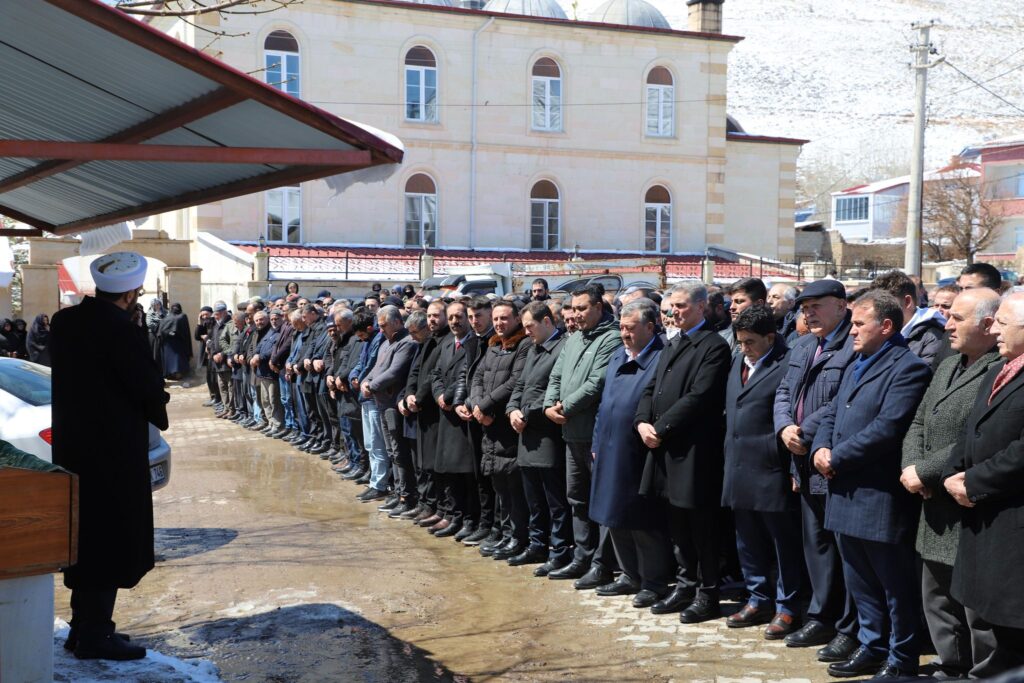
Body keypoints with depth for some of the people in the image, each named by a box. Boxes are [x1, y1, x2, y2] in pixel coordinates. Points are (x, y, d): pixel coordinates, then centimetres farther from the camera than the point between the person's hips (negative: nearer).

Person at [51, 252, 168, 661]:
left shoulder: (64, 322, 4)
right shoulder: (118, 329, -21)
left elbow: (68, 376, 10)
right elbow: (148, 386, -18)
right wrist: (158, 413, 4)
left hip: (73, 445, 8)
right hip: (114, 448, -8)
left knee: (86, 535, 18)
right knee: (113, 539, 2)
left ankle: (83, 626, 27)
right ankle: (95, 636, 7)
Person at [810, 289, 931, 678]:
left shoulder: (908, 368, -13)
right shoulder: (857, 367, 18)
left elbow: (886, 428, -22)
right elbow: (832, 414, 19)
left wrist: (836, 458, -16)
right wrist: (820, 448, -2)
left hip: (881, 499, -9)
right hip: (846, 495, 9)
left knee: (895, 585, 4)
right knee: (860, 584, 19)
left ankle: (901, 660, 15)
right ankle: (872, 647, 31)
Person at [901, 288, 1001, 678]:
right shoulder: (948, 367, 14)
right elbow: (919, 423, 15)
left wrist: (925, 472, -19)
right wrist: (911, 466, -4)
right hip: (937, 513, 10)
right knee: (938, 603, 21)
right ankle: (950, 670, 36)